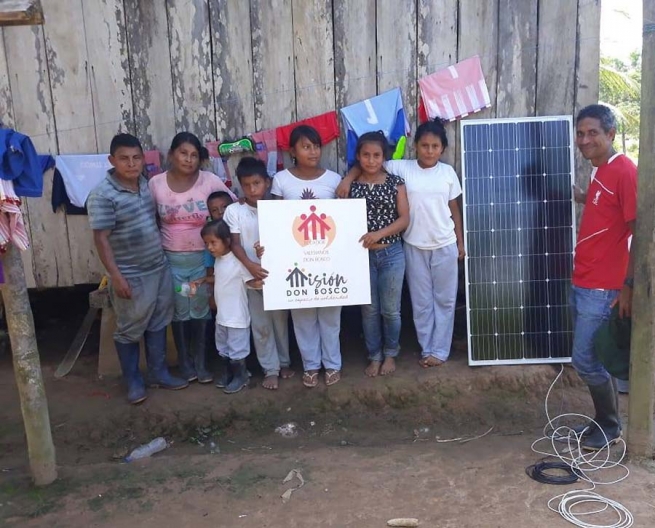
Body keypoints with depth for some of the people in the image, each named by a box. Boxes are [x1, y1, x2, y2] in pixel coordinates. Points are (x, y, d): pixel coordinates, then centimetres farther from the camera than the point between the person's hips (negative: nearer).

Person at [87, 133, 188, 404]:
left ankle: (158, 372, 32)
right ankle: (133, 381, 25)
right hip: (131, 276, -7)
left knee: (158, 324, 17)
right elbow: (101, 239, -18)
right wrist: (116, 276, -20)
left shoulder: (147, 184, 3)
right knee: (130, 330, 8)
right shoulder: (102, 195, -18)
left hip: (160, 268, 7)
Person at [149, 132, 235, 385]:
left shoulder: (210, 180, -9)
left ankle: (201, 361, 26)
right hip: (171, 259, 1)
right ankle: (184, 360, 30)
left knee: (201, 310, 11)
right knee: (179, 312, 12)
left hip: (203, 258, 0)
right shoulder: (156, 183, -5)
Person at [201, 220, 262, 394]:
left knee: (237, 350, 6)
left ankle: (240, 377, 24)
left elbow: (253, 282, -24)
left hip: (237, 316, -8)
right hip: (221, 315, 9)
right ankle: (228, 374, 39)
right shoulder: (217, 260, 4)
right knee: (223, 348, 22)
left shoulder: (238, 262, -22)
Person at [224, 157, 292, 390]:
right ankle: (271, 369, 18)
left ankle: (284, 362, 31)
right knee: (261, 324, 6)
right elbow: (235, 243, -9)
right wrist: (250, 265, -24)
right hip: (251, 275, -1)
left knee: (281, 319, 13)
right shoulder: (234, 211, -4)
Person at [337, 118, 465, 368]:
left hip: (445, 246, 1)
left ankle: (440, 351, 21)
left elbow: (454, 209, 6)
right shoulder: (402, 168, -5)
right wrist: (348, 178, -22)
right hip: (415, 247, -1)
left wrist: (460, 242, 8)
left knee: (444, 300, 9)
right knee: (421, 302, 10)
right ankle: (427, 349, 24)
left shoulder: (448, 172, 0)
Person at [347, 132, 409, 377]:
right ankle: (374, 356, 27)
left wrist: (379, 233, -19)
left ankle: (390, 354, 30)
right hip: (362, 255, 1)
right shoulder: (350, 185, 0)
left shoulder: (395, 183, -2)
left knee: (390, 309, 9)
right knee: (369, 309, 10)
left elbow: (404, 219, -6)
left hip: (391, 254, -1)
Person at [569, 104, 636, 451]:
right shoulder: (599, 170, 12)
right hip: (582, 283, 9)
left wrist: (628, 285, -18)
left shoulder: (625, 171, -15)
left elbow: (639, 232, -17)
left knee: (585, 360, -2)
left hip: (602, 288, -9)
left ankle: (610, 428, 17)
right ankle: (603, 420, 30)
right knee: (590, 358, 16)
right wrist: (581, 197, 16)